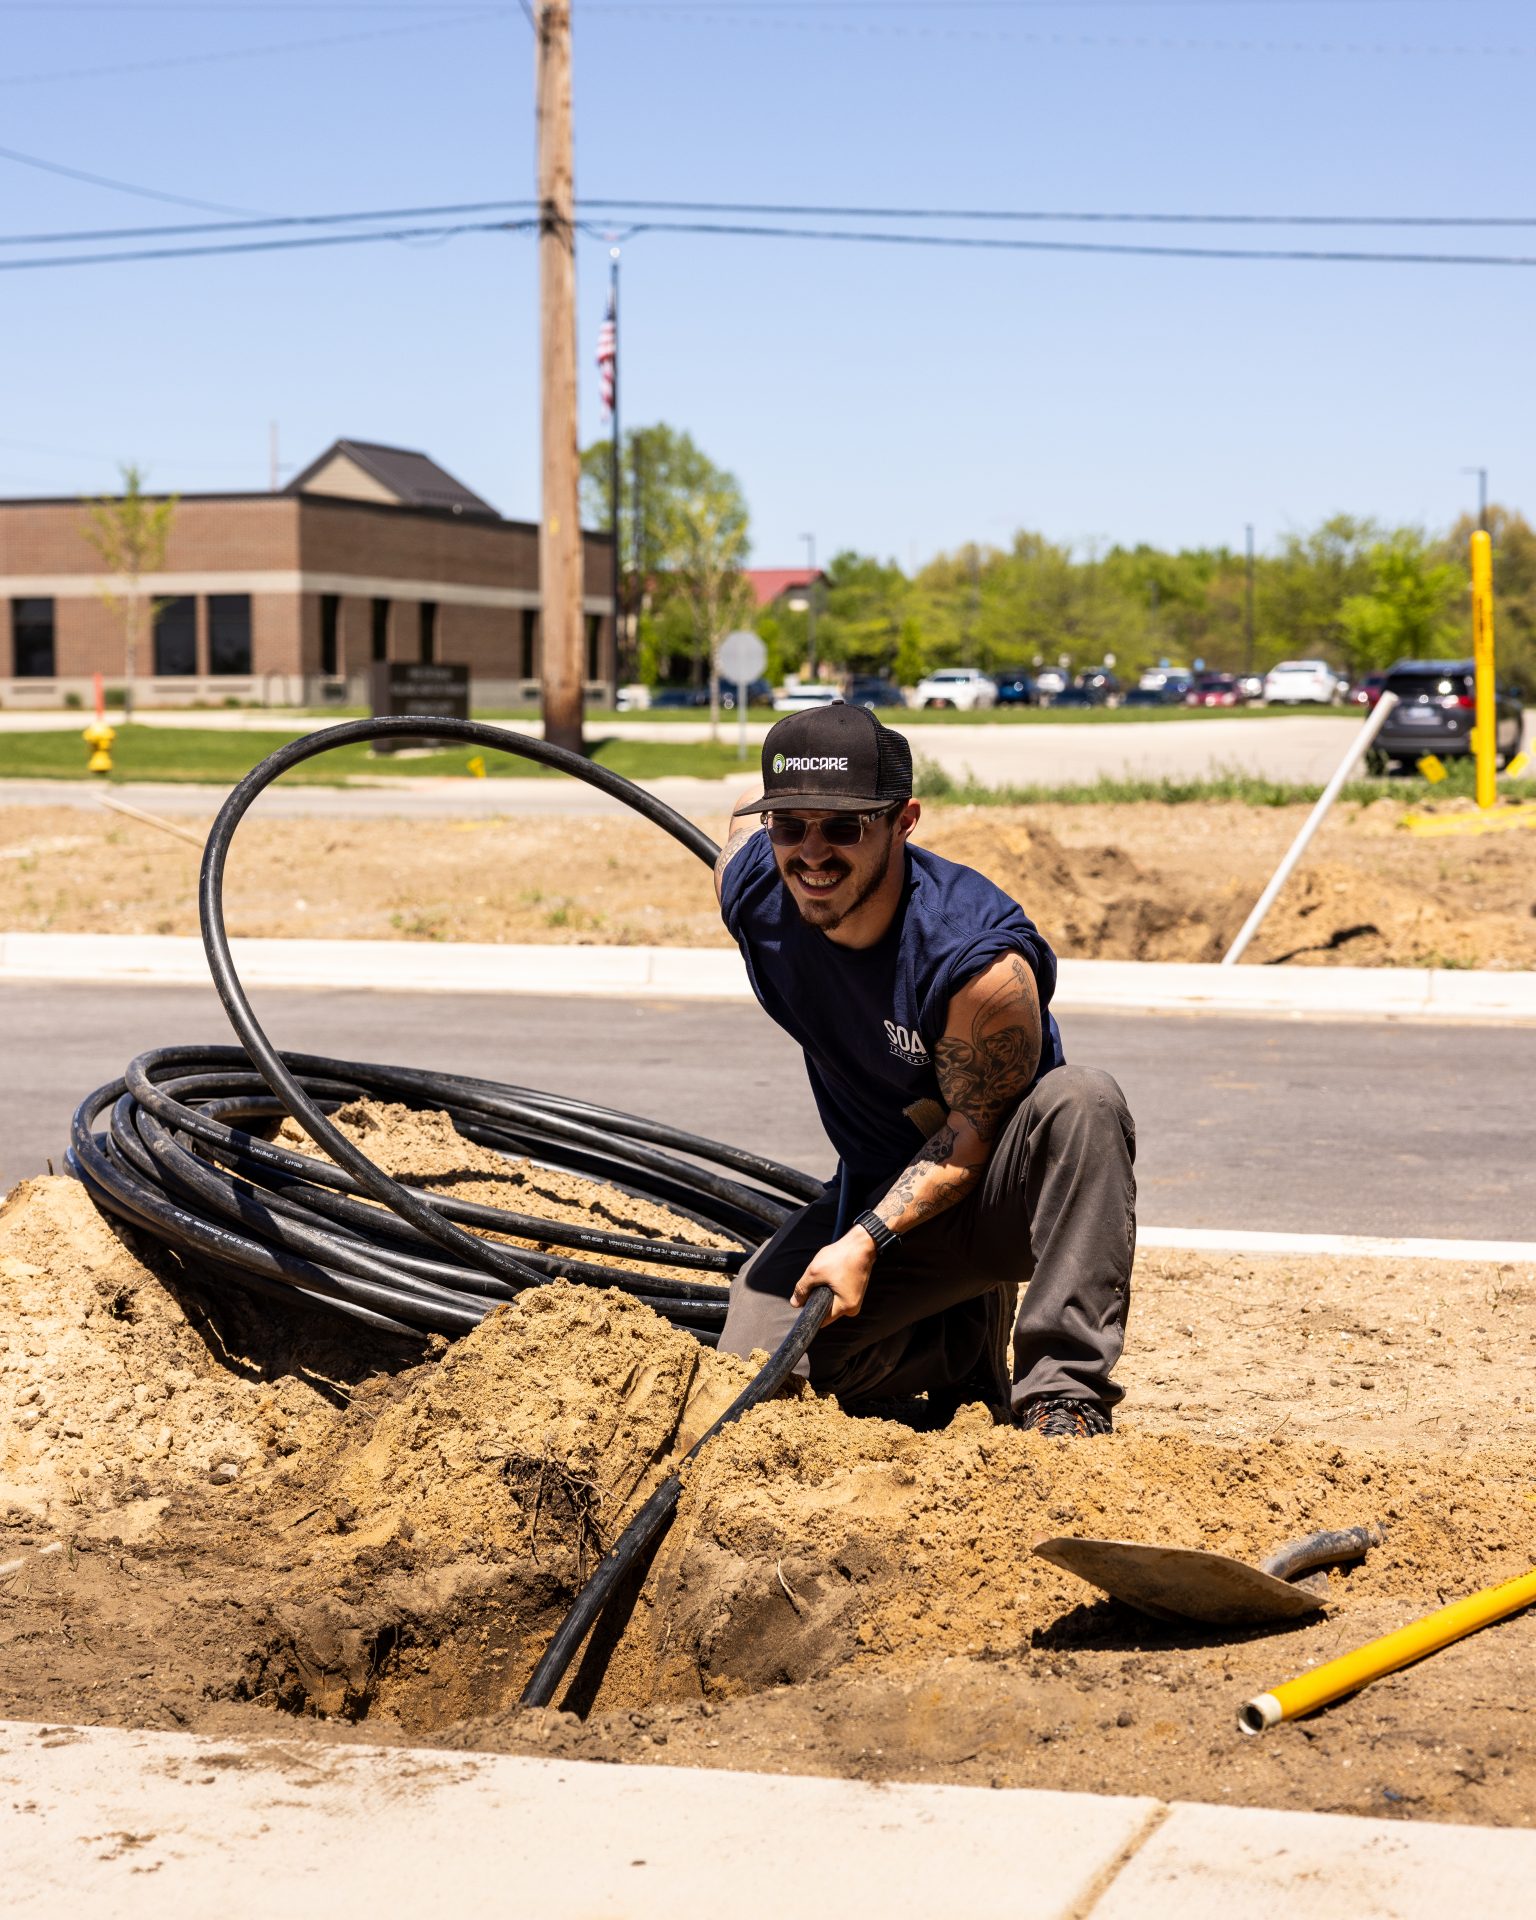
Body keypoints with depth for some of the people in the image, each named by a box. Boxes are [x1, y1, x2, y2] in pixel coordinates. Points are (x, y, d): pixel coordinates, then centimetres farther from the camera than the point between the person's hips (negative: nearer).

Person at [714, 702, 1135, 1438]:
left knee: (1081, 1101, -38)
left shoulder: (980, 958, -33)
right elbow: (747, 810, 11)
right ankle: (965, 1337, 12)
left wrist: (865, 1241, -31)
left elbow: (971, 1135, -22)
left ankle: (1065, 1391, -32)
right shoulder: (749, 888, -16)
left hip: (994, 1188, -5)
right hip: (878, 1187, 5)